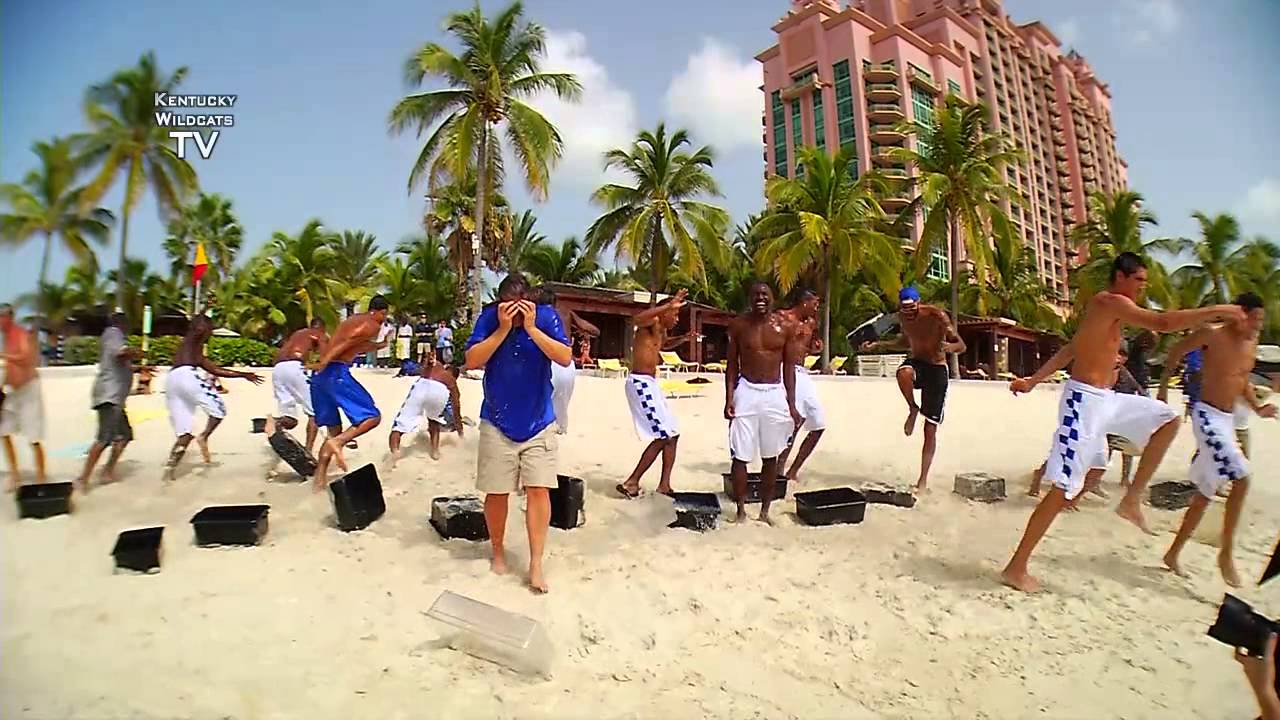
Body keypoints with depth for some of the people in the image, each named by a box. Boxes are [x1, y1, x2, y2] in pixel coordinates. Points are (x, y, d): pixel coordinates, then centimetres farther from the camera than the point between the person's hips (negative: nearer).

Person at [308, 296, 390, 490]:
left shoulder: (355, 318, 25)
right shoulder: (373, 325, 0)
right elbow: (348, 342, -15)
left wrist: (381, 345, 48)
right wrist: (324, 362, -24)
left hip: (321, 374, 9)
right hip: (337, 373, -9)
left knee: (334, 430, 14)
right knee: (372, 416, -4)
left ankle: (319, 479, 10)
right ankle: (338, 442, -25)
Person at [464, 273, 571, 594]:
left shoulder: (547, 316, -7)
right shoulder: (489, 318, -6)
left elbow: (565, 358, -17)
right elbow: (472, 361, -14)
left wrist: (531, 328, -23)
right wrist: (503, 329, -21)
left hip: (538, 422, 0)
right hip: (497, 423, 1)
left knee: (538, 490, -3)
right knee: (496, 492, 9)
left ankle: (536, 564, 6)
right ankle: (498, 551, 30)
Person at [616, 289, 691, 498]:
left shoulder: (661, 331, 16)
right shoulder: (652, 322, -11)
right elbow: (637, 319, -37)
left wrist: (683, 338, 23)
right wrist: (668, 305, -40)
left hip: (651, 384, 10)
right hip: (640, 383, -10)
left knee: (672, 434, 11)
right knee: (662, 437, -10)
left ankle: (664, 486, 16)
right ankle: (630, 483, -1)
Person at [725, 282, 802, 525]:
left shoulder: (785, 326, 3)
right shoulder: (738, 325, 0)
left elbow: (789, 367, 6)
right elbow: (732, 364, 3)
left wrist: (791, 404, 2)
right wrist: (729, 399, -6)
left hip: (775, 393, 2)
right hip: (746, 392, -1)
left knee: (770, 457, 9)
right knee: (740, 456, -1)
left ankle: (765, 511, 22)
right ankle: (741, 511, 12)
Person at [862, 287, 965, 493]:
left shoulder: (937, 316, -17)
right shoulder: (902, 317, -1)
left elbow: (962, 345, -16)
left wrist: (950, 347, -40)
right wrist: (879, 344, 9)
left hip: (937, 369, -3)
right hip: (916, 362, 3)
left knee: (930, 429, -2)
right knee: (904, 373, -39)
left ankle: (923, 480, 9)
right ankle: (913, 410, -8)